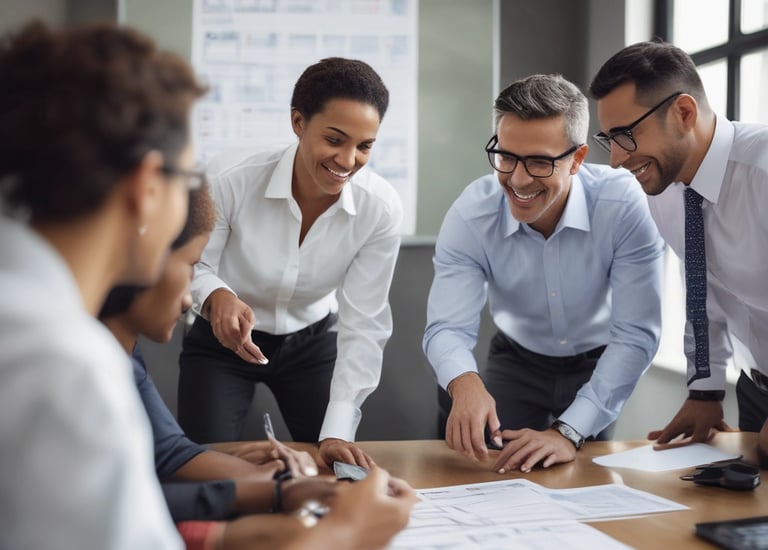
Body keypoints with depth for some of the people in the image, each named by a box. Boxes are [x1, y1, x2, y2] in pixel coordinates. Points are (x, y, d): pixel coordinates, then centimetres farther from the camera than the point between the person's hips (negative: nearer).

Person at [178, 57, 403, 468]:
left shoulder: (381, 209, -23)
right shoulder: (233, 184, -29)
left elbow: (364, 325, -20)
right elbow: (192, 268, -14)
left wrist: (338, 432, -26)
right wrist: (217, 296, -39)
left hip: (312, 343, 2)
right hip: (221, 343, -1)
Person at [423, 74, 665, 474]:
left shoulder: (622, 205, -27)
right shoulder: (471, 215, -21)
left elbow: (635, 334, -28)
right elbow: (448, 327, -25)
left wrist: (568, 432, -38)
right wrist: (466, 383, -50)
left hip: (601, 364, -1)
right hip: (517, 362, 1)